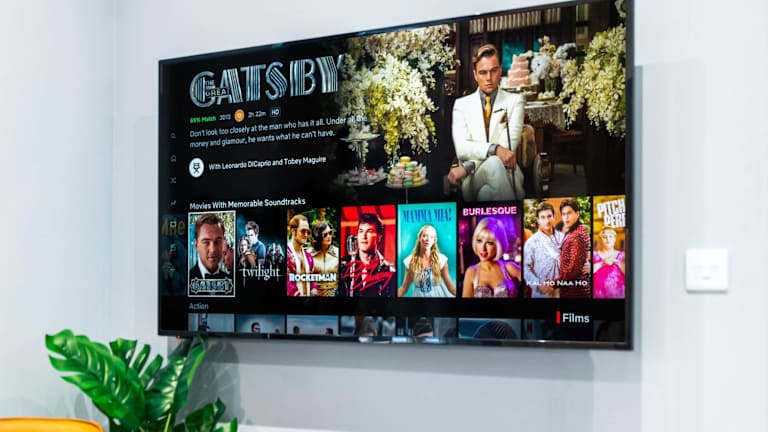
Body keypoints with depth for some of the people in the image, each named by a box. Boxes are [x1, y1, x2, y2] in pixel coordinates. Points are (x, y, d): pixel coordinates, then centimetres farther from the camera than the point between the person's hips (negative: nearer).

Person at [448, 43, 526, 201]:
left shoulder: (515, 101, 13)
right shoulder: (461, 104, 15)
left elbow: (509, 146, -3)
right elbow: (461, 148, -2)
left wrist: (467, 166, -14)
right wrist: (494, 149, -23)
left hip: (507, 176, -1)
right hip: (473, 181, 1)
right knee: (493, 163, -36)